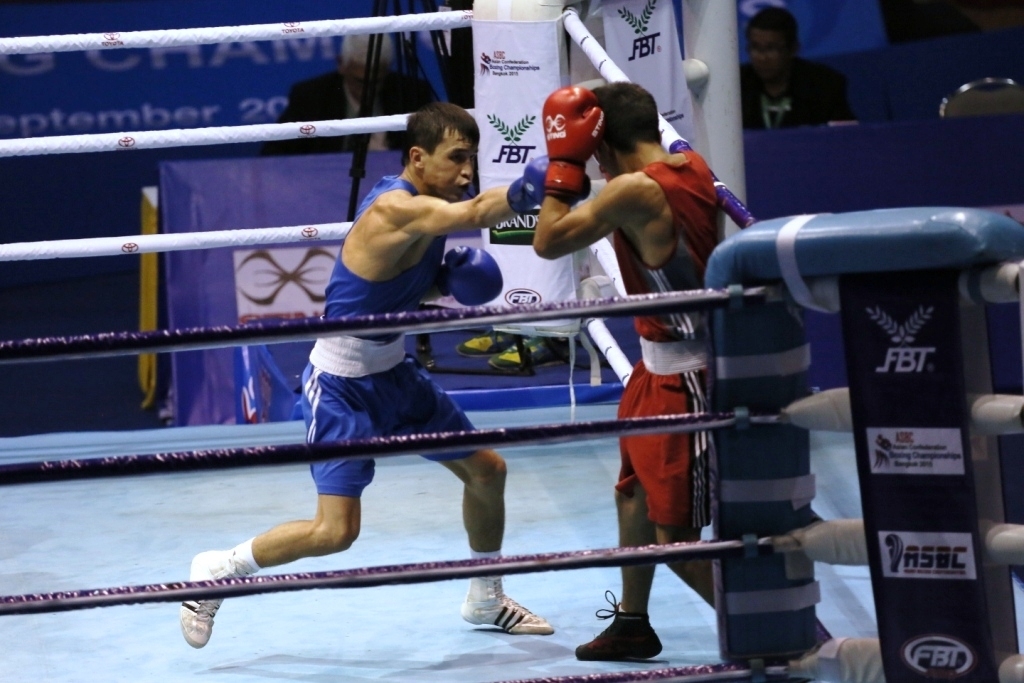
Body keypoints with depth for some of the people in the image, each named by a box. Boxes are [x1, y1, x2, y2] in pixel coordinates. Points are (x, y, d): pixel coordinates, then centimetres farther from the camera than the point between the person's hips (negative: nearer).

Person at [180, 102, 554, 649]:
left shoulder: (423, 204, 2)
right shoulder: (395, 208, -28)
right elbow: (476, 214, -47)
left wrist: (449, 280, -5)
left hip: (392, 372, 10)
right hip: (342, 384, -10)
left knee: (486, 471, 15)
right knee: (335, 530, -15)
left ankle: (486, 600, 36)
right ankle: (216, 570, 8)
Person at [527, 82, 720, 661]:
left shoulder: (635, 191, -25)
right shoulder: (694, 168, 0)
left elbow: (549, 241, -18)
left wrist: (565, 160, -10)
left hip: (683, 381, -10)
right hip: (661, 369, 10)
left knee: (676, 537, -4)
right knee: (635, 492, 26)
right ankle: (632, 624, 43)